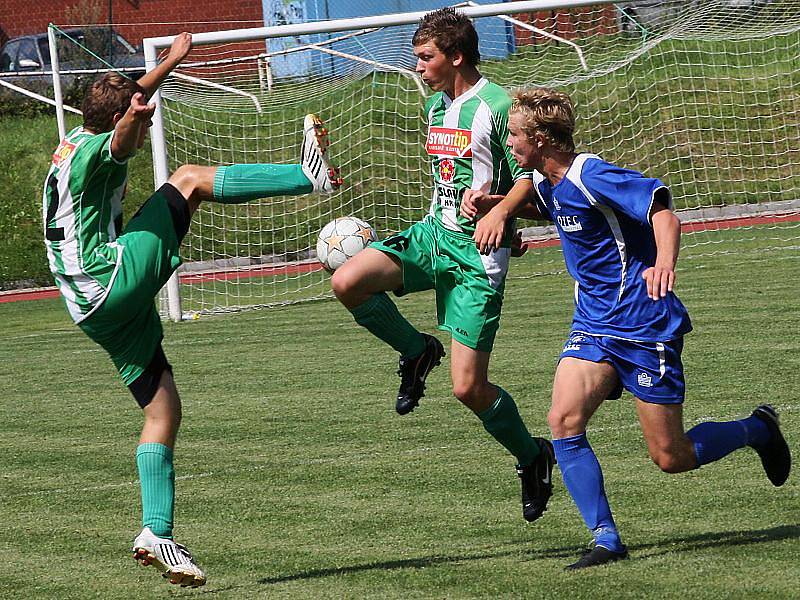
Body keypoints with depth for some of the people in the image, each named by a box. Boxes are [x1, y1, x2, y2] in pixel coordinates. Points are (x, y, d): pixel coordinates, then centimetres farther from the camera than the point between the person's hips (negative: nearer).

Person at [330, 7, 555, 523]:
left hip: (477, 254, -7)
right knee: (347, 281, -20)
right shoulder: (436, 105, 13)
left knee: (468, 388, -8)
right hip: (433, 232, 7)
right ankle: (417, 353, 6)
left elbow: (529, 178, -14)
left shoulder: (498, 106, -13)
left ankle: (533, 456, 19)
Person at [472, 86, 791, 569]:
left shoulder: (592, 177, -20)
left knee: (672, 458, -2)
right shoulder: (547, 183, 6)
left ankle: (758, 429, 26)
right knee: (565, 419, -16)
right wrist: (501, 205, 13)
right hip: (593, 323, 8)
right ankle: (606, 539, -11)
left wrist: (664, 264, -46)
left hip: (644, 323, -8)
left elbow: (664, 213, -27)